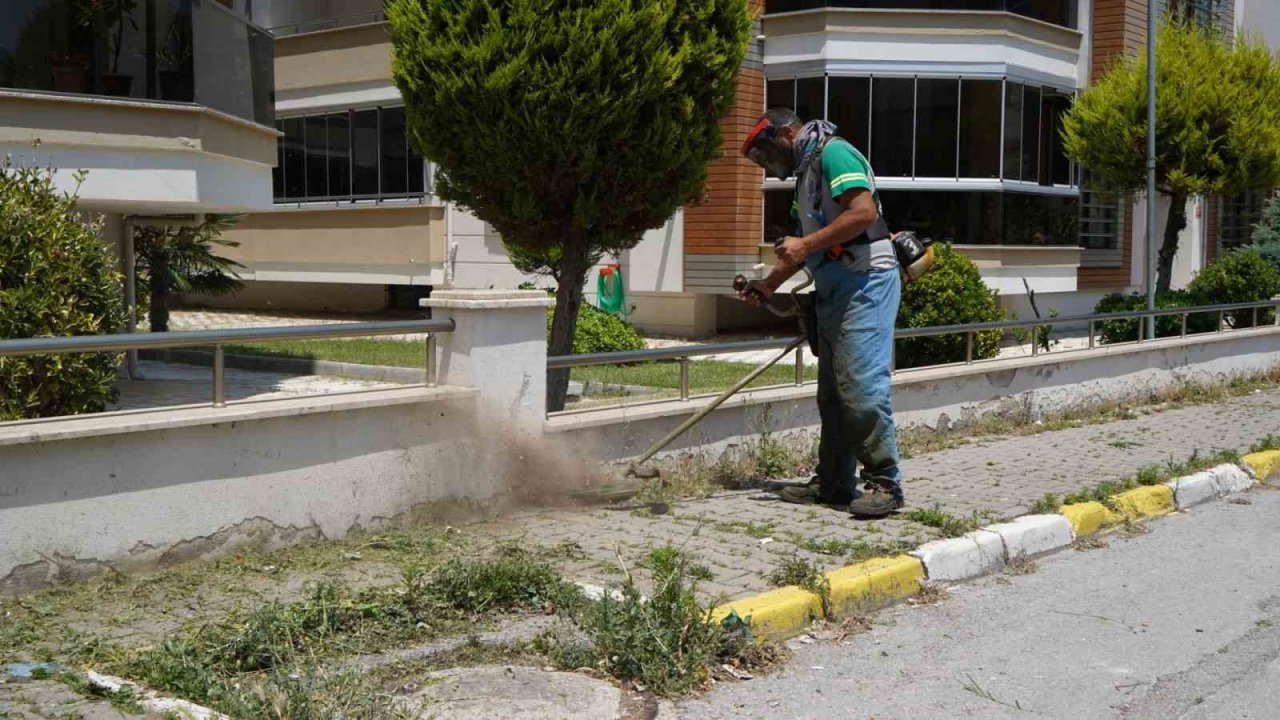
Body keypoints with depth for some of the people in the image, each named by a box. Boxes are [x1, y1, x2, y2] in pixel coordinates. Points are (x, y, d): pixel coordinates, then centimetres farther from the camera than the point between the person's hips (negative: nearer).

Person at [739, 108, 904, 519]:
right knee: (832, 393, 9)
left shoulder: (833, 152, -6)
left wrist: (805, 245, -18)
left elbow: (864, 212, -21)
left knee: (862, 385, -14)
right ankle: (834, 483, 14)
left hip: (865, 281, -10)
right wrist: (768, 285, 28)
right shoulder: (807, 171, 24)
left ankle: (883, 483, -9)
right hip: (835, 290, 10)